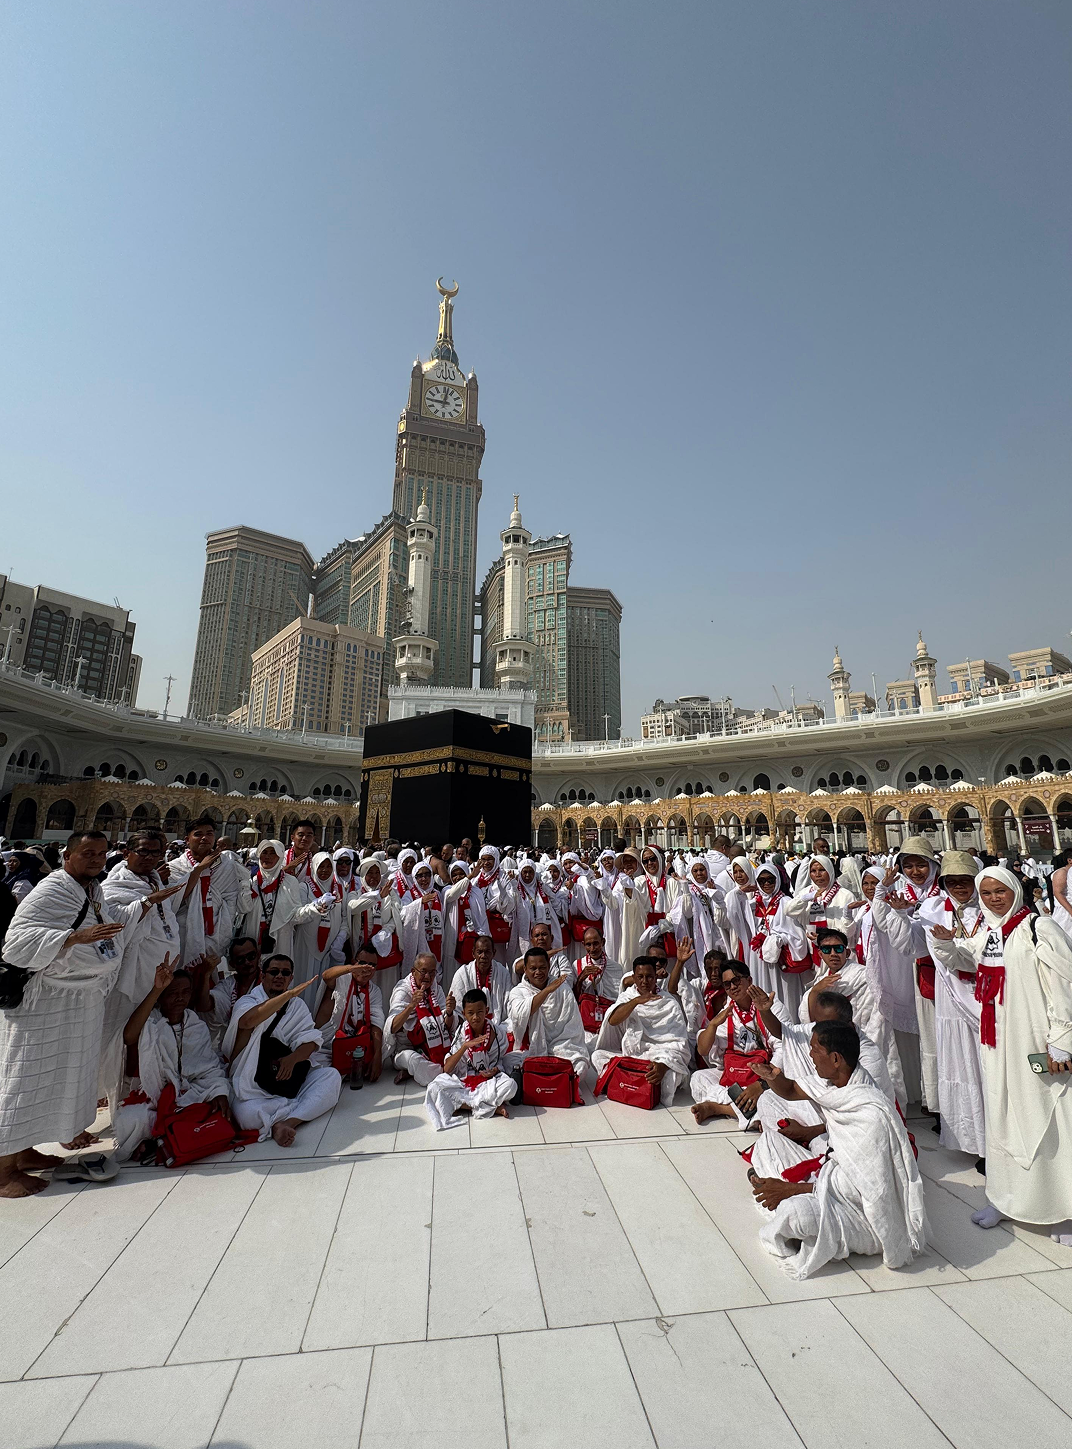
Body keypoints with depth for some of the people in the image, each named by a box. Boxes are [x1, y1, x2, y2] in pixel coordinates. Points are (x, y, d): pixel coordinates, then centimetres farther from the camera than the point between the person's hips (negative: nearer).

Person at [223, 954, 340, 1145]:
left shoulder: (297, 1006, 15)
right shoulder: (247, 1001, 1)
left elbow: (310, 1039, 0)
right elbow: (248, 1020, -26)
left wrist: (293, 1058, -22)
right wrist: (290, 993, -36)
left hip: (290, 1077, 4)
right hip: (254, 1086, -4)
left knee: (332, 1076, -19)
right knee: (246, 1115, -34)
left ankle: (286, 1122, -30)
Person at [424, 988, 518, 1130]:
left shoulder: (497, 1031, -3)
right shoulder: (461, 1033, -2)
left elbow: (502, 1059, 10)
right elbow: (447, 1069, -9)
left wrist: (496, 1070, -13)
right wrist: (465, 1046, -22)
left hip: (488, 1081, -1)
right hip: (462, 1081, 1)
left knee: (510, 1085, -32)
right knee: (435, 1088, -30)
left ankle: (463, 1104, -17)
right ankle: (493, 1106, -22)